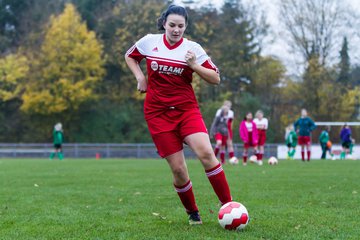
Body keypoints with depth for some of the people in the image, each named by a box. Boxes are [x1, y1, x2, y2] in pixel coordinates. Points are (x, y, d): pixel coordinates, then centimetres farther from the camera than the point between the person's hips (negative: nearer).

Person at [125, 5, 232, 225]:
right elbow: (130, 56, 21)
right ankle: (193, 213, 17)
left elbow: (216, 78, 0)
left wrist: (194, 65, -14)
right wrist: (140, 77, 5)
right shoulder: (149, 42, 1)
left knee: (206, 153, -23)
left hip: (187, 109, 0)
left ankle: (228, 205, -14)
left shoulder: (193, 48, 0)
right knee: (178, 169, -5)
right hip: (158, 113, 0)